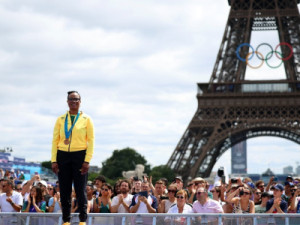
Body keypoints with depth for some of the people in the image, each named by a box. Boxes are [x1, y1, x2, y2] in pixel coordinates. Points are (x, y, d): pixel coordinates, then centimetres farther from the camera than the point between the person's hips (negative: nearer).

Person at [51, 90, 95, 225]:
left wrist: (87, 161, -9)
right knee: (64, 191, 3)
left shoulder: (86, 119, 4)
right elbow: (55, 140, 7)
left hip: (80, 155, -2)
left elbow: (91, 141, 0)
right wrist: (54, 160, -2)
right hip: (63, 156, 2)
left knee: (80, 190, -2)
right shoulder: (60, 119, 9)